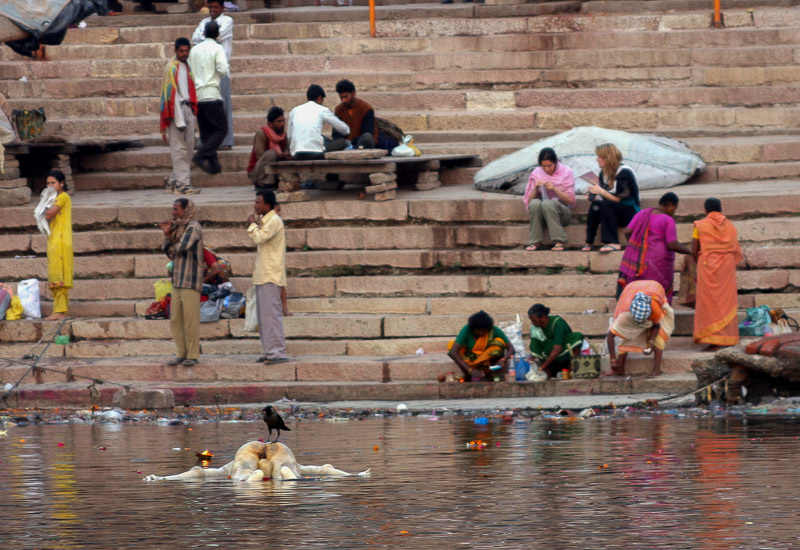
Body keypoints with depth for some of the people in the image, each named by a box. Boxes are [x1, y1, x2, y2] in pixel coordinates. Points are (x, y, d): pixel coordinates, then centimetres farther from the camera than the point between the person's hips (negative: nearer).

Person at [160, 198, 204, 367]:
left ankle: (193, 355, -2)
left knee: (190, 319, -6)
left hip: (190, 281, -8)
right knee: (175, 320, 7)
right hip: (178, 281, 8)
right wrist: (167, 235, 0)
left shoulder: (193, 227, -9)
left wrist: (173, 240, 0)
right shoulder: (178, 228, 17)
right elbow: (170, 253, 14)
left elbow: (181, 247, -21)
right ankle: (181, 353, 13)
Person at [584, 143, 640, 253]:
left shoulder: (624, 173, -14)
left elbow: (619, 199, -20)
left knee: (605, 205, -32)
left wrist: (601, 192, -21)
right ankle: (589, 242, -25)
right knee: (595, 205, -22)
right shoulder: (604, 173, 8)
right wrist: (595, 195, -10)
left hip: (630, 213, -6)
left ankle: (613, 243, -36)